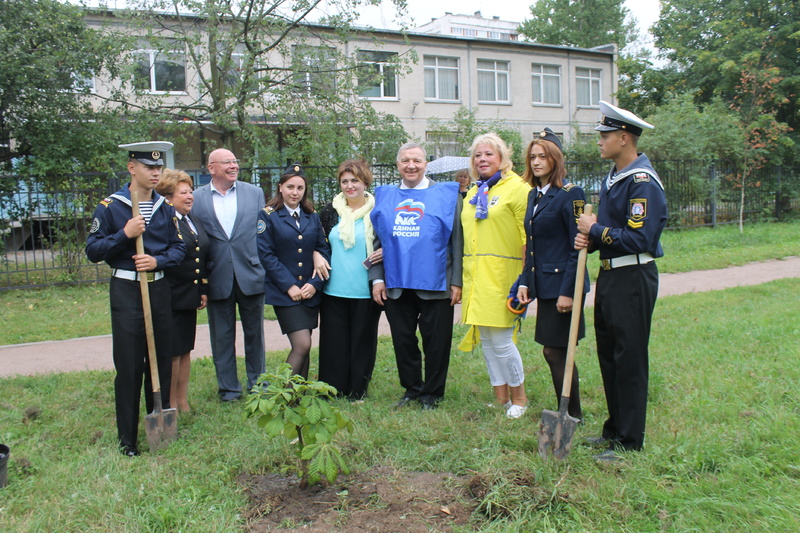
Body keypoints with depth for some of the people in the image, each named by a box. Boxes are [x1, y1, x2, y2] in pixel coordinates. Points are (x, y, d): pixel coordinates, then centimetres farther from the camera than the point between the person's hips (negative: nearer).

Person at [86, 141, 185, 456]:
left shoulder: (165, 208, 7)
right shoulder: (110, 206, -4)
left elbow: (178, 249, 8)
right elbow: (93, 251, -4)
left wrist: (157, 261, -12)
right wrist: (124, 235, -19)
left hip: (159, 289, 4)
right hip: (126, 291, -4)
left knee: (161, 361, 10)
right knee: (128, 367, 0)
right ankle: (127, 437, 13)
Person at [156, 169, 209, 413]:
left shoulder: (195, 223, 14)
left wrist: (203, 290, 13)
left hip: (190, 296, 8)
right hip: (171, 298, -8)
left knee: (186, 350, 16)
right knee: (172, 353, 1)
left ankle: (183, 402, 28)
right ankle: (170, 406, 15)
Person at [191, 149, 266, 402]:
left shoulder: (255, 193, 5)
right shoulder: (196, 198, 1)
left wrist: (266, 268, 0)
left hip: (251, 274, 1)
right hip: (217, 277, -1)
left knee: (254, 332, 12)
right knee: (222, 335, 10)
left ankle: (258, 382, 28)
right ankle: (228, 387, 24)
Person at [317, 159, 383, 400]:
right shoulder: (329, 211, 8)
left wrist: (385, 253, -13)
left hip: (366, 291, -2)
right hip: (333, 290, 2)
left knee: (362, 342, 6)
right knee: (334, 343, 5)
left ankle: (358, 393, 20)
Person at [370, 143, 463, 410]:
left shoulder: (447, 194, 1)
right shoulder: (384, 196, 10)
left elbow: (457, 241, -1)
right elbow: (377, 240, 11)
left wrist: (456, 281, -6)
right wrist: (377, 278, 2)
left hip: (435, 285, -2)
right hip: (396, 284, 3)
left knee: (436, 341, 6)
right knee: (403, 340, 11)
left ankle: (432, 392, 24)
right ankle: (412, 389, 29)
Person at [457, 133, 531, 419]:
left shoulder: (517, 188, -4)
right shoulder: (472, 194, 18)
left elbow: (530, 237, -8)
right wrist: (463, 278, 17)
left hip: (502, 276, -7)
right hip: (475, 276, 7)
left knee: (501, 339, -6)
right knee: (486, 341, 10)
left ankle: (519, 397, 16)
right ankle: (501, 398, 24)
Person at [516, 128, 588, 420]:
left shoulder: (570, 194, -11)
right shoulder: (534, 195, 13)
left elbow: (578, 247, -15)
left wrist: (567, 291, -19)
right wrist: (524, 282, 8)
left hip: (563, 284, -8)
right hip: (544, 284, 8)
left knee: (556, 352, -2)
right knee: (554, 352, 13)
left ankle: (572, 415, 14)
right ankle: (567, 412, 27)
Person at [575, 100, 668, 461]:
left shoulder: (643, 181, -16)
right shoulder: (612, 178, 14)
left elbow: (639, 239, -24)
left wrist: (596, 230, -13)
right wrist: (588, 239, -1)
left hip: (633, 279, -10)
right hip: (609, 275, 10)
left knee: (629, 360, -1)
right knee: (608, 356, 16)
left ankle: (630, 442, 12)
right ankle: (615, 428, 30)